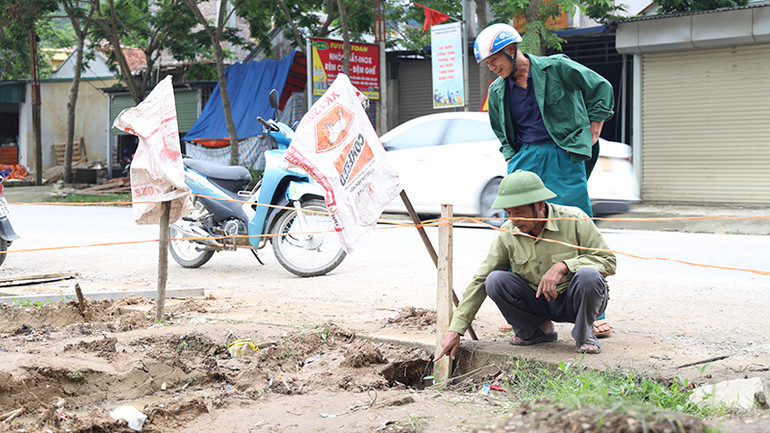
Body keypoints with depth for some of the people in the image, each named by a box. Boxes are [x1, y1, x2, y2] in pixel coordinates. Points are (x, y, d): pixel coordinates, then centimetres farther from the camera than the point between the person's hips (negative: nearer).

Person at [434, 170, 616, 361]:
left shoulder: (574, 220, -17)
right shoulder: (507, 233, -8)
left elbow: (608, 261, -14)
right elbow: (479, 282, -5)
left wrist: (564, 265, -30)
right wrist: (455, 330, -10)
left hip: (574, 301, -3)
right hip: (538, 301, 3)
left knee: (587, 275, -35)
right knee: (495, 280, -22)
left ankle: (583, 334, -6)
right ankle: (538, 330, 2)